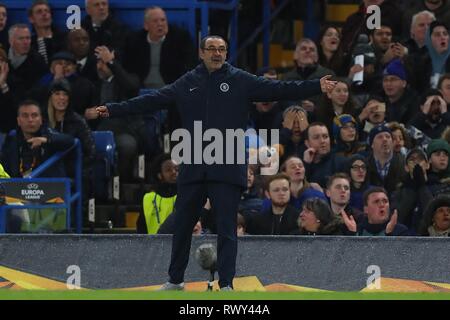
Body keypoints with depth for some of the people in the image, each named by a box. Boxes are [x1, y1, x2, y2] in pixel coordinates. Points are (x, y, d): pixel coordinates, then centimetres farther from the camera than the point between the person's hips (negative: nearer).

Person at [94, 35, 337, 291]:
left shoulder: (240, 80, 3)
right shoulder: (188, 83, 10)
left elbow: (277, 90, -4)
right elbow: (151, 101, 14)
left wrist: (317, 87, -14)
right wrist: (113, 110, 13)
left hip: (227, 170, -3)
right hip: (193, 169, 3)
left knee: (227, 228, -5)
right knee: (182, 225, 11)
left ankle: (226, 284, -1)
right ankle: (175, 280, 26)